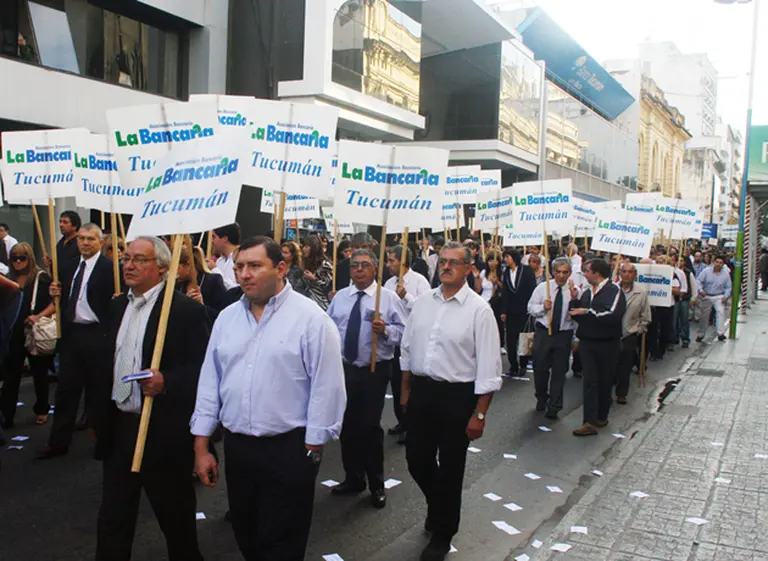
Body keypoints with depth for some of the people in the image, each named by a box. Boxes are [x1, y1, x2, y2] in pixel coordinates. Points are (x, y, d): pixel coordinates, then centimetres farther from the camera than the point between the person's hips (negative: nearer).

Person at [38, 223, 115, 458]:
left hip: (96, 336, -6)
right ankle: (59, 441, 21)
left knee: (96, 390, 6)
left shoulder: (109, 267, -11)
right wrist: (56, 291, -1)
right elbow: (65, 298, 19)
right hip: (70, 333, 7)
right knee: (66, 388, 12)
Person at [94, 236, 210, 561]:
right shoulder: (117, 307, 10)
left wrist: (166, 381, -28)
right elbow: (107, 364, 17)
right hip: (119, 428, 6)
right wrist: (99, 417, 16)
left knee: (176, 518, 11)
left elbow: (204, 367, -14)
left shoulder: (186, 310, -12)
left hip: (164, 433, -6)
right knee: (112, 522, 14)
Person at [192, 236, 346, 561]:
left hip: (288, 449, -5)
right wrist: (201, 447, 7)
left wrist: (312, 449, -9)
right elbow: (209, 382, 8)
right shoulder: (227, 317, 6)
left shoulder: (310, 318, -12)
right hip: (236, 447, 6)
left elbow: (326, 389, -11)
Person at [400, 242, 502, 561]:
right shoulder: (422, 303, 3)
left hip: (457, 394, -5)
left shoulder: (478, 309, -13)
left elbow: (488, 366, -12)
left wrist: (479, 414, -13)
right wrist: (406, 391, 14)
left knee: (450, 468, 9)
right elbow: (408, 349, 13)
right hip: (421, 390, 5)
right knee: (417, 461, 14)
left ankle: (442, 534, 32)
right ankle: (438, 507, 46)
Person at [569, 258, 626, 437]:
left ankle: (601, 416, 24)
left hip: (607, 343, -5)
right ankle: (590, 422, -6)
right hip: (587, 342, 5)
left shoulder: (614, 291, -9)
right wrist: (574, 299, -3)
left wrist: (588, 311, -17)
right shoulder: (587, 292, 13)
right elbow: (577, 315, 12)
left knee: (604, 381, 9)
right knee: (590, 381, -3)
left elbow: (612, 315, -23)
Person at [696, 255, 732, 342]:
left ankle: (721, 333, -17)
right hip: (706, 296, 0)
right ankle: (701, 334, 22)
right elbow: (699, 281, -4)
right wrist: (701, 290, -19)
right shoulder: (706, 271, -7)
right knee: (704, 315, 7)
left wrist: (726, 296, -11)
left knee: (721, 312, -21)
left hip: (719, 297, 0)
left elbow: (728, 287, 4)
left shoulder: (726, 274, -3)